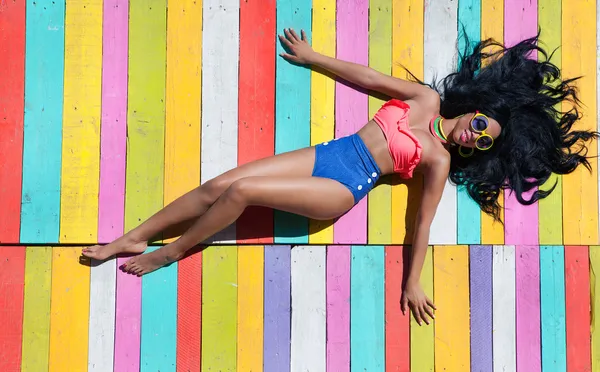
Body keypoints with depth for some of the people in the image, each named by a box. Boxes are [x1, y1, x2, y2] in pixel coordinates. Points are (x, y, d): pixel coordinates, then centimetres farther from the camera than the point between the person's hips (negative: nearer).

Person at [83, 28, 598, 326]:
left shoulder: (440, 161, -1)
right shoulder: (426, 99, 9)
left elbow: (424, 223, -2)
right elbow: (364, 76, 14)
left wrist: (412, 283, -7)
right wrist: (311, 56, 19)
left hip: (344, 189, -5)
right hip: (323, 155, 5)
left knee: (241, 191, -23)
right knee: (219, 185, -8)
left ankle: (168, 254, -3)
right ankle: (133, 237, 3)